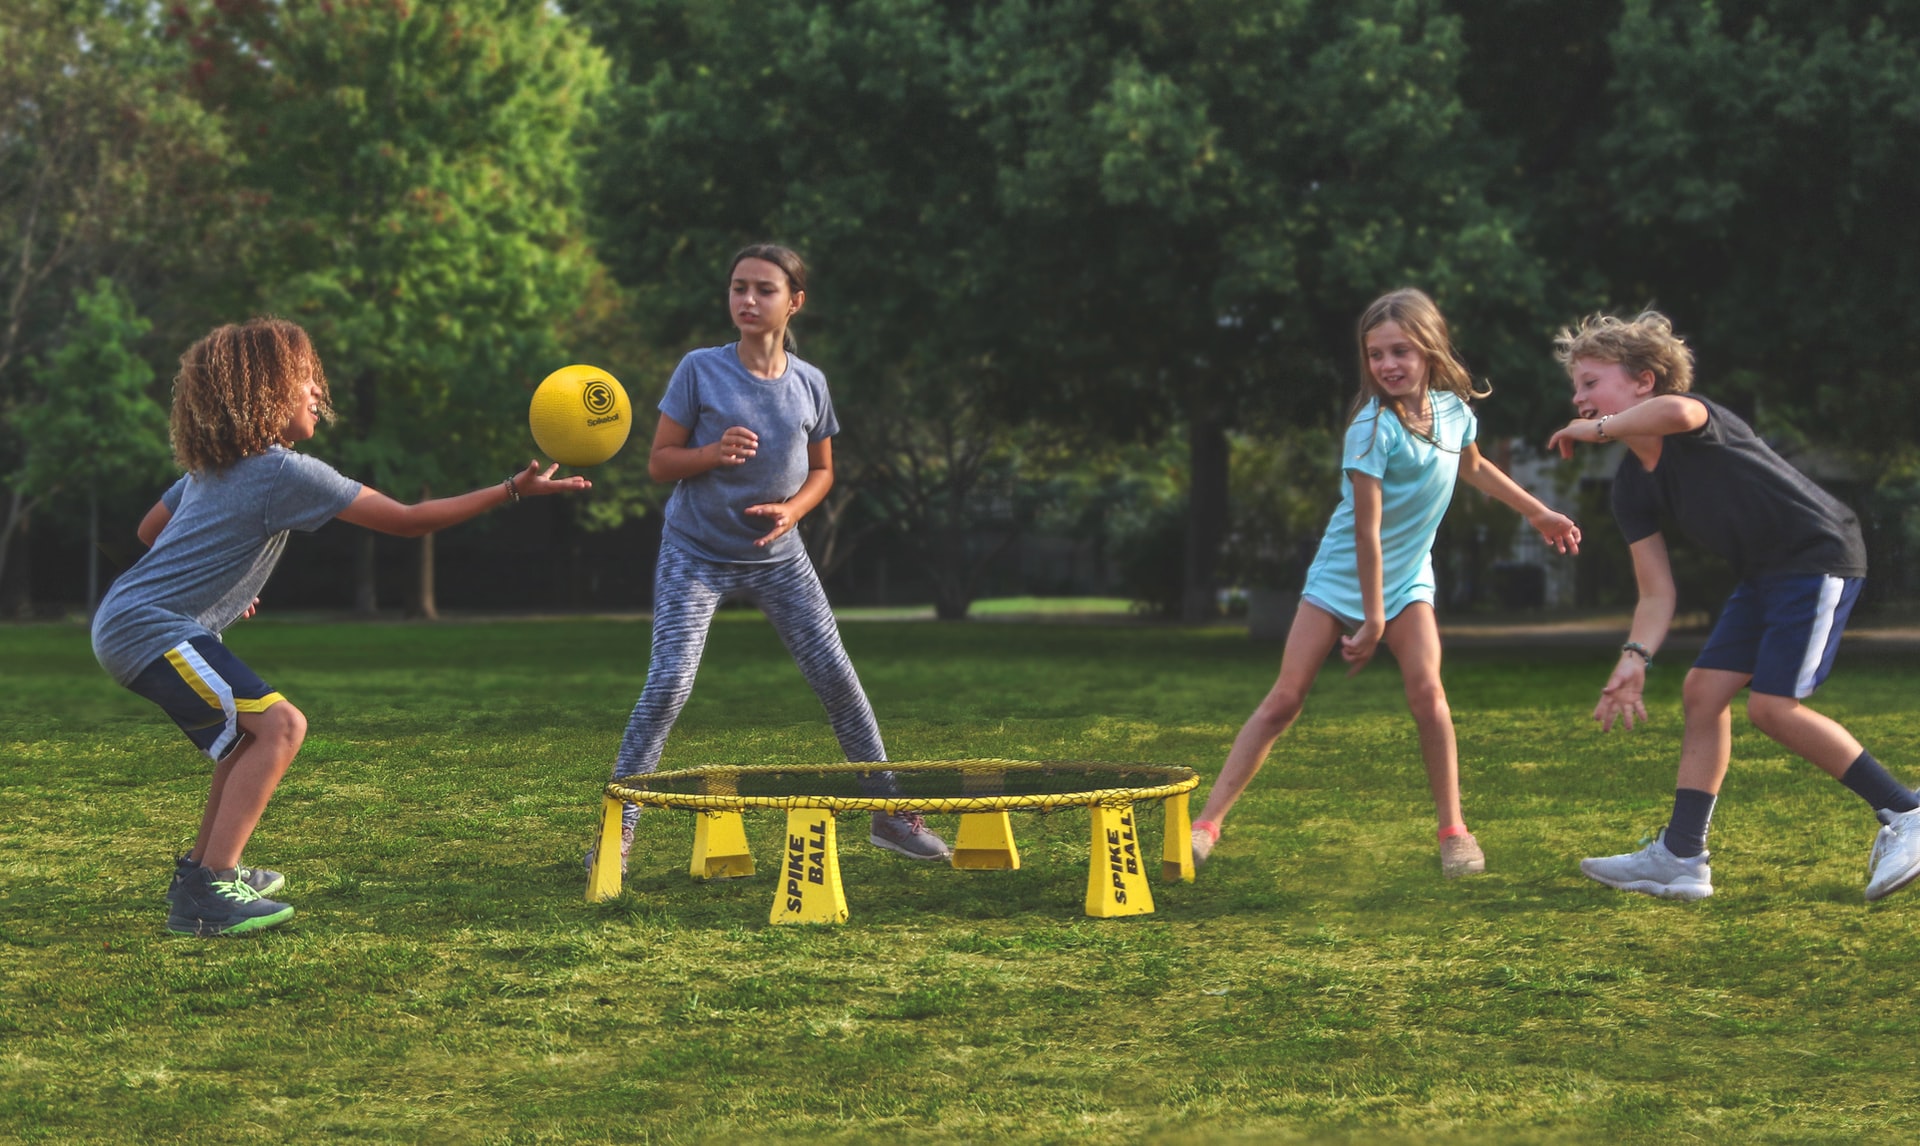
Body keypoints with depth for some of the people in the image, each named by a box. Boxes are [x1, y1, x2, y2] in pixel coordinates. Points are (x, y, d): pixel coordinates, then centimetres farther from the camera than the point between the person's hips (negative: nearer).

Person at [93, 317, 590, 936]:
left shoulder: (212, 466, 13)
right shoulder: (285, 472, -15)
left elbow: (151, 530, 27)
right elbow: (407, 519, -14)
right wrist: (514, 489, -12)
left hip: (126, 620, 10)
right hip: (149, 629, -10)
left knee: (251, 730, 22)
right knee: (278, 725, -19)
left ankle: (202, 869, 28)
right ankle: (207, 894, -22)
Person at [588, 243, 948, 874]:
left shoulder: (809, 383, -1)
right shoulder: (700, 370, -10)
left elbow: (822, 470, 11)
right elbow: (659, 462, -7)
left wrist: (793, 509, -10)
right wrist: (711, 454, -26)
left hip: (777, 556, 3)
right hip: (697, 555, -3)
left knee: (838, 679, 1)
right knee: (669, 683, -16)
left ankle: (890, 813, 14)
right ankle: (617, 829, -6)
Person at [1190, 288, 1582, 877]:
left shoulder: (1455, 408, -4)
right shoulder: (1373, 427, -23)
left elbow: (1473, 467, 21)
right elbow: (1367, 528, -22)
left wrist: (1538, 512, 29)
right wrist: (1372, 618, -20)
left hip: (1408, 579, 4)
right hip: (1343, 577, -4)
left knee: (1426, 690, -16)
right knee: (1285, 700, -8)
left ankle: (1454, 830, -3)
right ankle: (1208, 821, -4)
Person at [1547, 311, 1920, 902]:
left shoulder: (1697, 420, -18)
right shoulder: (1632, 490, 4)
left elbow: (1676, 412, -46)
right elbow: (1657, 592, 2)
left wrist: (1597, 428, -30)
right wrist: (1635, 658, -15)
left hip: (1820, 556, -9)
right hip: (1764, 574, 9)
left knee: (1773, 706, -14)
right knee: (1703, 691, 4)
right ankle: (1680, 859, 9)